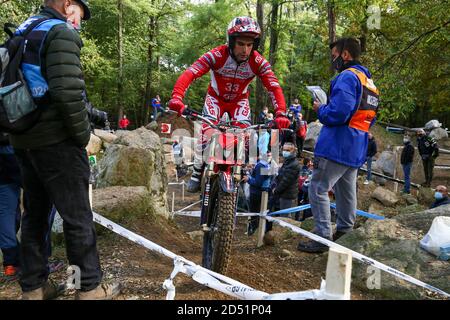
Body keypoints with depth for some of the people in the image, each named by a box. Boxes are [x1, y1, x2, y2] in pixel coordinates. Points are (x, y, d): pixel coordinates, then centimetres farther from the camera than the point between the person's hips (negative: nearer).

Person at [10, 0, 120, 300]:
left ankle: (33, 286, 23)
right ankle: (91, 288, 10)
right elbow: (68, 92, -23)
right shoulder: (61, 33, -11)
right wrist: (83, 135, -11)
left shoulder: (24, 32, 17)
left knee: (35, 213, 15)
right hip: (56, 140, -9)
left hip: (24, 140, 9)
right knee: (77, 215, 0)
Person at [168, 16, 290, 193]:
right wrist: (176, 97, -60)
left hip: (239, 100, 2)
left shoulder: (258, 62, -27)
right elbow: (189, 74, -43)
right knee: (208, 131, -21)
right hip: (215, 97, -1)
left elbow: (274, 87, -32)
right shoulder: (217, 55, -33)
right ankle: (198, 172, -1)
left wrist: (281, 114, -48)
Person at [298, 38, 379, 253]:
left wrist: (320, 110, -4)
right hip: (356, 151, 10)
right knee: (346, 193, 17)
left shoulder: (347, 77, -13)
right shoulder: (369, 81, 17)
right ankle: (345, 233, 27)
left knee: (318, 189, -4)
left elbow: (338, 113, -25)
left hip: (337, 147, -10)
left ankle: (323, 238, -4)